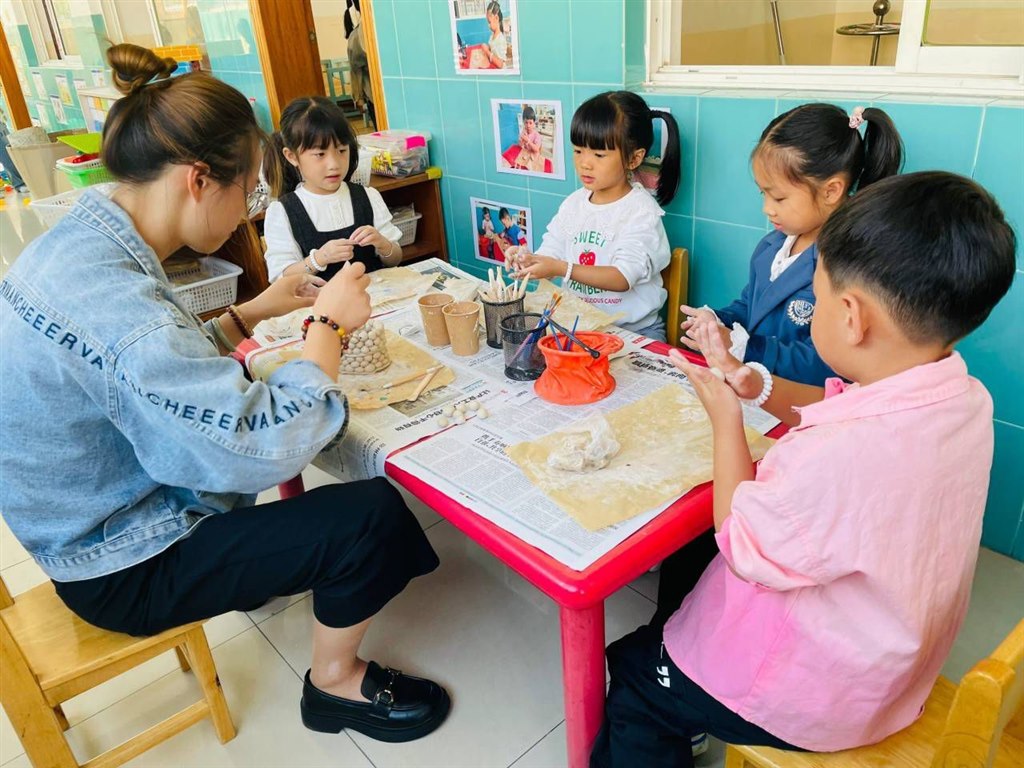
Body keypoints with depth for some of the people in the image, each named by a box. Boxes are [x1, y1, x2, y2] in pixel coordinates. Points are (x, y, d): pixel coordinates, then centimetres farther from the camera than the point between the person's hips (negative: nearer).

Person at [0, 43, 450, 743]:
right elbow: (271, 450, -36)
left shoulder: (77, 240, -3)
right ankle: (335, 686, 13)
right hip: (126, 568, -10)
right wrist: (328, 324, -23)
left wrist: (255, 312, 1)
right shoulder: (116, 305, -36)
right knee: (374, 515, -13)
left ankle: (266, 569, 36)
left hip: (100, 513, 10)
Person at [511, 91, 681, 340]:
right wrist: (529, 260, -20)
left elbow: (623, 278, -20)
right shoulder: (573, 203, 8)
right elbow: (550, 254, 5)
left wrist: (562, 269, -31)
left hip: (633, 329, -4)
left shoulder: (641, 211, -10)